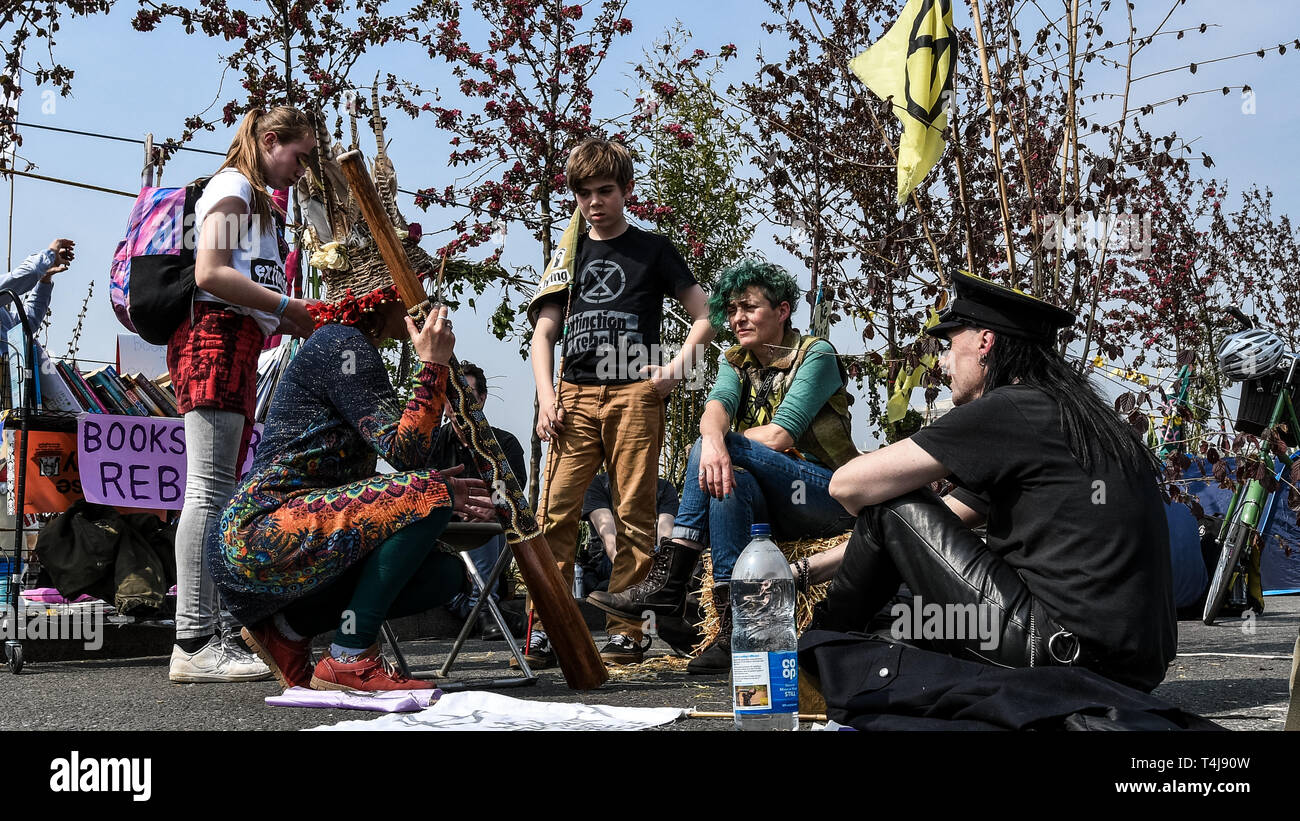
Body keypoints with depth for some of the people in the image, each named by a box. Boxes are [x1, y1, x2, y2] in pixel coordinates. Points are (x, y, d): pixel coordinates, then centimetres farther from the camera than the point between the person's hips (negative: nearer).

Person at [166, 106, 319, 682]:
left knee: (219, 493, 6)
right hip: (215, 338, -10)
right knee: (210, 491, -14)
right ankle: (194, 644, -16)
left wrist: (292, 322, 13)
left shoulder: (254, 200, 29)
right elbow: (210, 273, -15)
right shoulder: (233, 186, -1)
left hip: (236, 344, 11)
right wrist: (288, 305, -13)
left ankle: (202, 636, 7)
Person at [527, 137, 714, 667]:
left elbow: (705, 317, 10)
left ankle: (626, 630, 1)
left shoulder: (652, 250, 11)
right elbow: (544, 332, 15)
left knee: (634, 514, -4)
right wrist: (546, 397, 0)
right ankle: (545, 628, -6)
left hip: (635, 395, -2)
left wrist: (675, 368, -6)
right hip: (575, 396, 2)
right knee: (557, 510, -9)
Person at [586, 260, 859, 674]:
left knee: (718, 452, -25)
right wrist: (712, 440, -34)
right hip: (774, 508, 5)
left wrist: (716, 444, -6)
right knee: (726, 478, -31)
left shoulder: (816, 356, -4)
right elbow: (717, 406, -10)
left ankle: (668, 578, -28)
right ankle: (736, 630, -36)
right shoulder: (737, 363, 14)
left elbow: (779, 436, -16)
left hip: (828, 495, -5)